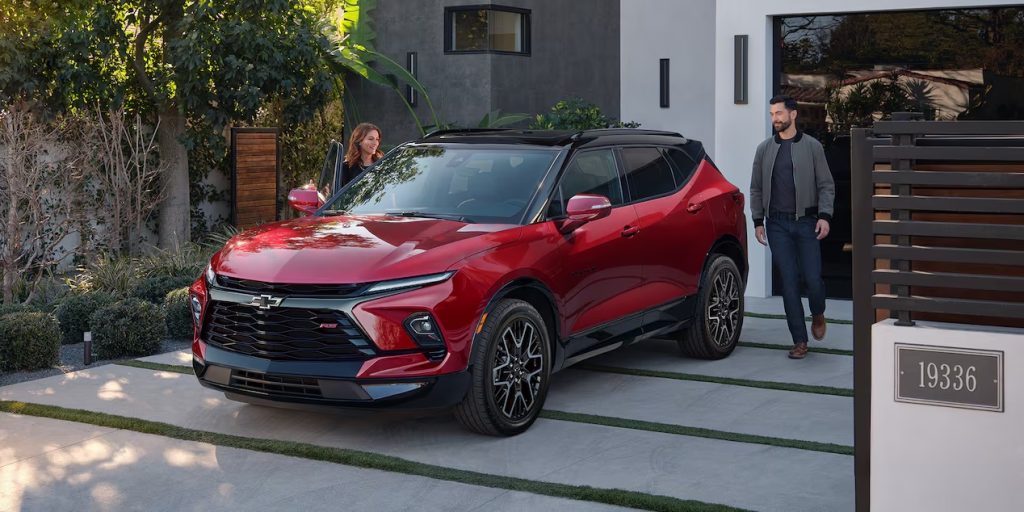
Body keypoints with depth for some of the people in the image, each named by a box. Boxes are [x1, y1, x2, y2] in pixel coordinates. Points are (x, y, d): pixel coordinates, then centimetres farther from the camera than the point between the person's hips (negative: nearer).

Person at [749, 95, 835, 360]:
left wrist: (824, 216, -10)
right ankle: (800, 341, 5)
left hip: (806, 221, -2)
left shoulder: (812, 146, 3)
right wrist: (758, 221, 5)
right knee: (789, 282, -1)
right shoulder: (764, 149, 9)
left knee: (812, 278, -6)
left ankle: (818, 315, 28)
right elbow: (756, 189, 12)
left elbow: (826, 185, 2)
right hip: (777, 224, 2)